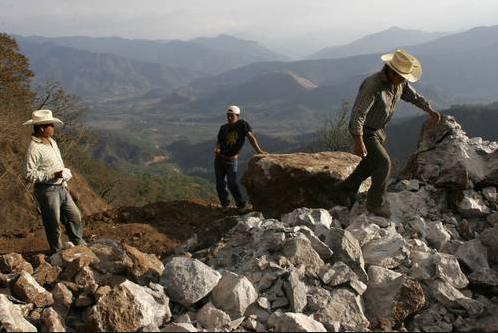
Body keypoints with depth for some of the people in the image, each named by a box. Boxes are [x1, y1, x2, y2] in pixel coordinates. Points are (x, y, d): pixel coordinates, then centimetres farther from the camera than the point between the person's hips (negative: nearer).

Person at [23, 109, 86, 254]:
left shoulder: (52, 141, 9)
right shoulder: (34, 148, -20)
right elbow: (29, 175, -24)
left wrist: (65, 173, 12)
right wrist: (54, 175, -26)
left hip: (61, 188, 9)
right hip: (47, 191, -9)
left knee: (75, 216, 16)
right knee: (53, 224, 5)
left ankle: (79, 244, 33)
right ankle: (57, 252, 22)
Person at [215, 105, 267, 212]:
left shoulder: (242, 124, -5)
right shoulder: (223, 127, 7)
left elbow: (251, 137, -11)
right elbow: (219, 141, 10)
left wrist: (259, 151, -19)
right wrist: (216, 149, -12)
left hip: (232, 160, -5)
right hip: (219, 159, 5)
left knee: (232, 183, -17)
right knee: (220, 183, 6)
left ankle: (243, 204, -5)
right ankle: (225, 205, 17)